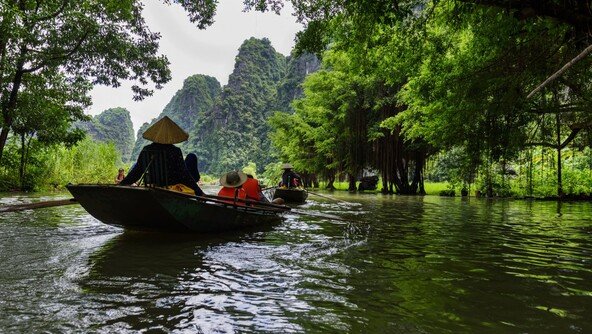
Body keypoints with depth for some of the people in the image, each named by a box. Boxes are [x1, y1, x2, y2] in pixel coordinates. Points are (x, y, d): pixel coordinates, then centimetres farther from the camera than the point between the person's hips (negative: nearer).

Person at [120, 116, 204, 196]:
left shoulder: (146, 150, -1)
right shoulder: (175, 151, -12)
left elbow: (136, 172, 4)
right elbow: (184, 175, -12)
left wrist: (121, 184, 19)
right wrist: (199, 192, -7)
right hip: (171, 188, -4)